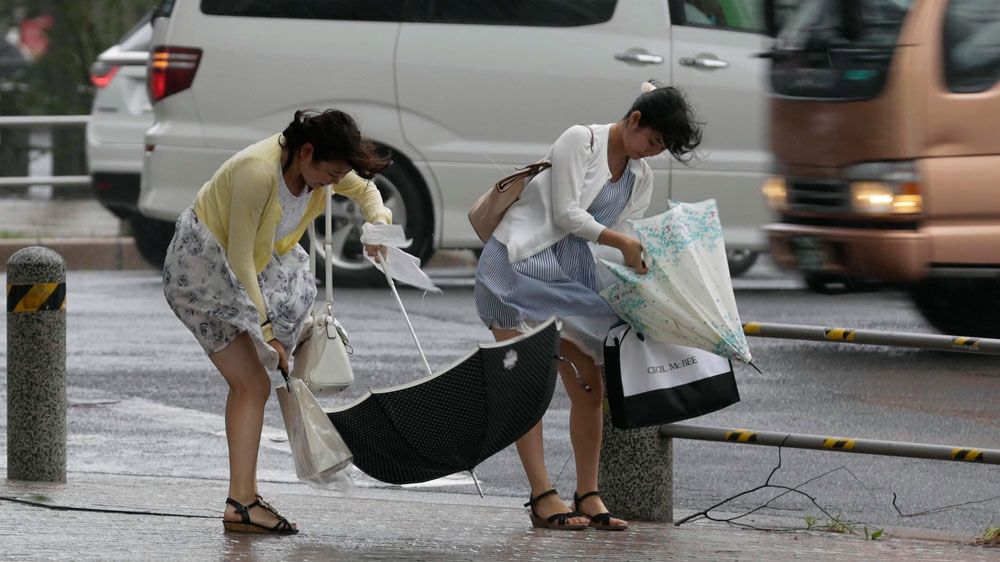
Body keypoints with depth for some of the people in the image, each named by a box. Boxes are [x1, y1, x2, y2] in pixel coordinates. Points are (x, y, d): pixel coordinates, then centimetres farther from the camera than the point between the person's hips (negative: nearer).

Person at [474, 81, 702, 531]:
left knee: (589, 387, 0)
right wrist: (620, 241, -23)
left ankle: (587, 494, 8)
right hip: (521, 263, -7)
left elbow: (628, 247, 7)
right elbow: (566, 213, -16)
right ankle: (542, 497, -15)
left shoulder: (641, 177, 10)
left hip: (572, 275, 7)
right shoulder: (581, 140, -11)